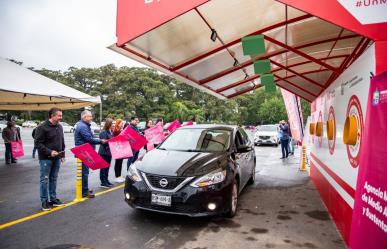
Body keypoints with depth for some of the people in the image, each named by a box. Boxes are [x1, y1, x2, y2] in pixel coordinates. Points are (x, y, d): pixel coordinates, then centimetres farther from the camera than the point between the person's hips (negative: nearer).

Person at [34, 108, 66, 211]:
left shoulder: (59, 127, 10)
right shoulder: (42, 127, -12)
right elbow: (38, 143, -14)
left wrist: (62, 154, 14)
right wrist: (49, 152, -22)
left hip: (57, 158, 6)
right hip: (46, 158, -6)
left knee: (54, 179, 14)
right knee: (45, 180, 1)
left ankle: (53, 199, 23)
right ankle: (44, 201, 11)